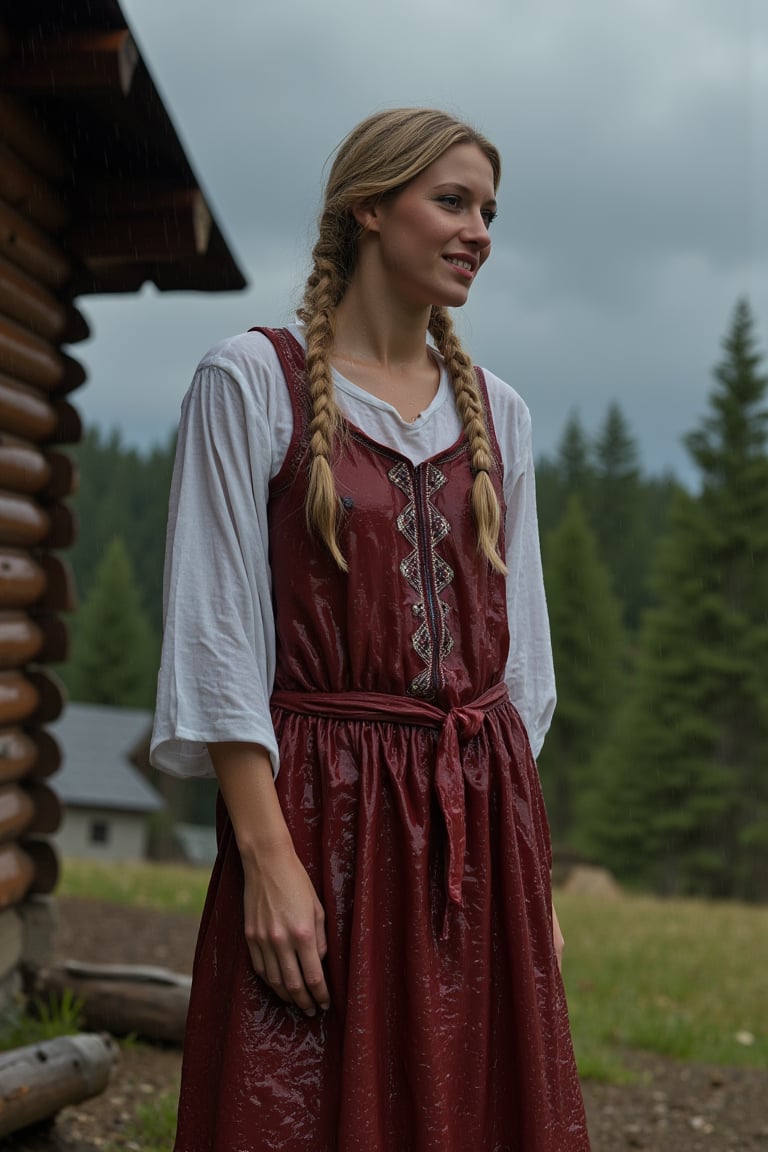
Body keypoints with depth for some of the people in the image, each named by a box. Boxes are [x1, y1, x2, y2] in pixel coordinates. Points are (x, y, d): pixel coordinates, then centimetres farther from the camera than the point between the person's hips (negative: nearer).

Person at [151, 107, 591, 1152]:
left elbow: (518, 650, 15)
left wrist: (532, 861, 10)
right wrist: (266, 853, -16)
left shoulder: (495, 411, 13)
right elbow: (219, 636, -8)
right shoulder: (251, 380, -3)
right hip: (322, 811, -5)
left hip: (481, 819, 5)